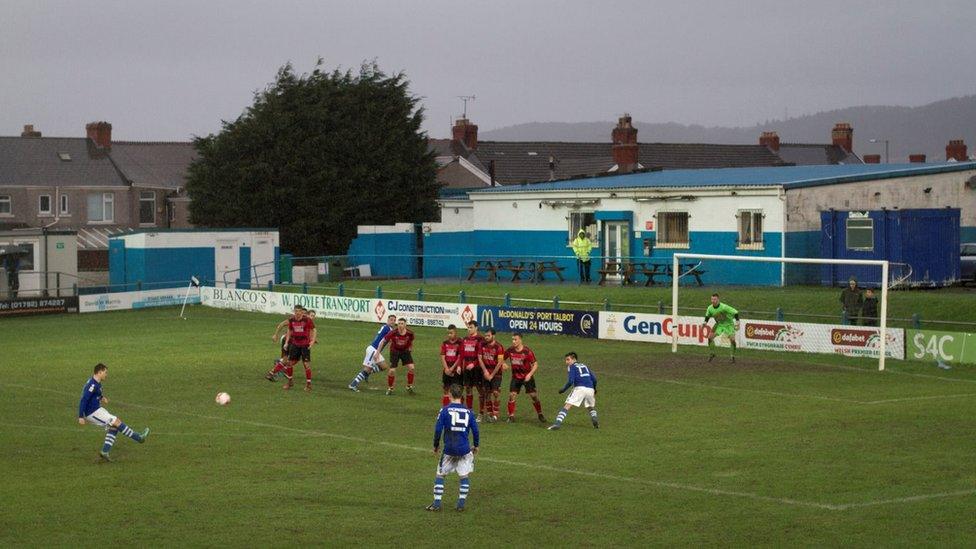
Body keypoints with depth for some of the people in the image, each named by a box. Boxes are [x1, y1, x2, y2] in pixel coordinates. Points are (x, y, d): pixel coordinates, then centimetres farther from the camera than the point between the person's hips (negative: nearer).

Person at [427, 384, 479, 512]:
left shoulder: (445, 410, -4)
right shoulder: (468, 411, 4)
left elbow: (438, 429, -7)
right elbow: (475, 430, 9)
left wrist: (436, 445, 8)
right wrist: (475, 446, 24)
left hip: (449, 450, -2)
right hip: (464, 449, 2)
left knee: (440, 475, 11)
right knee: (464, 476, 13)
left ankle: (437, 503, 8)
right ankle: (461, 503, 8)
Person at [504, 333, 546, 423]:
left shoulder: (527, 351, -15)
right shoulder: (510, 350, -5)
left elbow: (535, 364, -12)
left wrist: (530, 374, -24)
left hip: (527, 377, -2)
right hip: (515, 377, 2)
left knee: (534, 396, 1)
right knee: (511, 395, -9)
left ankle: (540, 414, 20)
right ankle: (511, 416, 0)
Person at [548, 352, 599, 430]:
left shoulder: (572, 367, 10)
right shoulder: (584, 366, 26)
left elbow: (570, 381, -4)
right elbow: (594, 378, 21)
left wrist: (563, 389, 7)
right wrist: (594, 389, 37)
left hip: (580, 388, -5)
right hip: (590, 389, 5)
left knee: (566, 406, -8)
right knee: (591, 407, 28)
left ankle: (558, 423, -22)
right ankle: (594, 418, -1)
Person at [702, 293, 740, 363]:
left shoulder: (724, 307, -31)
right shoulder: (710, 308, -13)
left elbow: (735, 312, -25)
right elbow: (707, 316, 9)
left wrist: (737, 323, -28)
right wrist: (705, 322, -8)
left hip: (728, 324, -4)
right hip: (719, 324, 4)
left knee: (732, 339, -17)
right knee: (710, 337, -9)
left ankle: (733, 356, 1)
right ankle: (711, 354, 9)